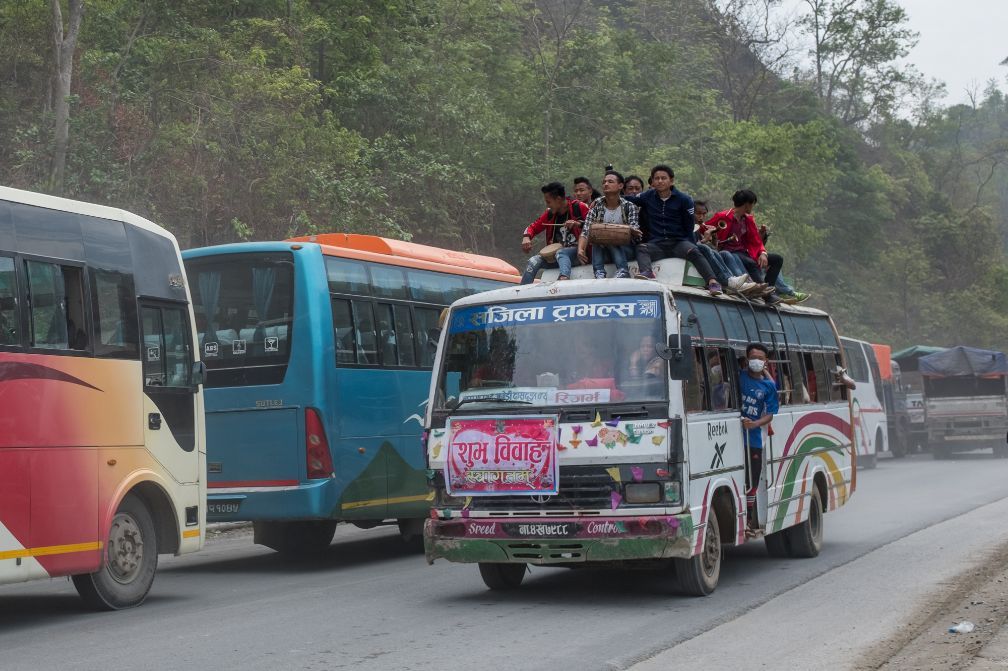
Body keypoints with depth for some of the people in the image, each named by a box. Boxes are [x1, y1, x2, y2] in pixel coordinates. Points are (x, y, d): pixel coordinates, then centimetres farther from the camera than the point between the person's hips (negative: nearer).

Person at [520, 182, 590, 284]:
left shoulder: (579, 208, -6)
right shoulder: (549, 213, 9)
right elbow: (533, 227, 15)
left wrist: (578, 224, -26)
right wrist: (526, 237, -6)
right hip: (556, 253, 6)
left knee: (561, 254, -37)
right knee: (534, 261, -17)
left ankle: (564, 277, -62)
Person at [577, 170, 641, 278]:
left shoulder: (629, 206, -2)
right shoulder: (597, 205, 0)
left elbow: (634, 228, -12)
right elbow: (585, 231, -9)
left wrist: (633, 232, -39)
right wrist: (580, 249, -29)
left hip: (624, 248, -2)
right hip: (600, 248, 2)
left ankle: (622, 271, -44)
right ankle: (599, 273, -36)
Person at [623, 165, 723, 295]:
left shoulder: (684, 200, 5)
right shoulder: (648, 197, 13)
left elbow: (689, 228, 7)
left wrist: (692, 244, -4)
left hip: (679, 242, -2)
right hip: (656, 244, 2)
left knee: (693, 252, -31)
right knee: (641, 248, -29)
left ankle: (712, 282, -47)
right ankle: (646, 273, -57)